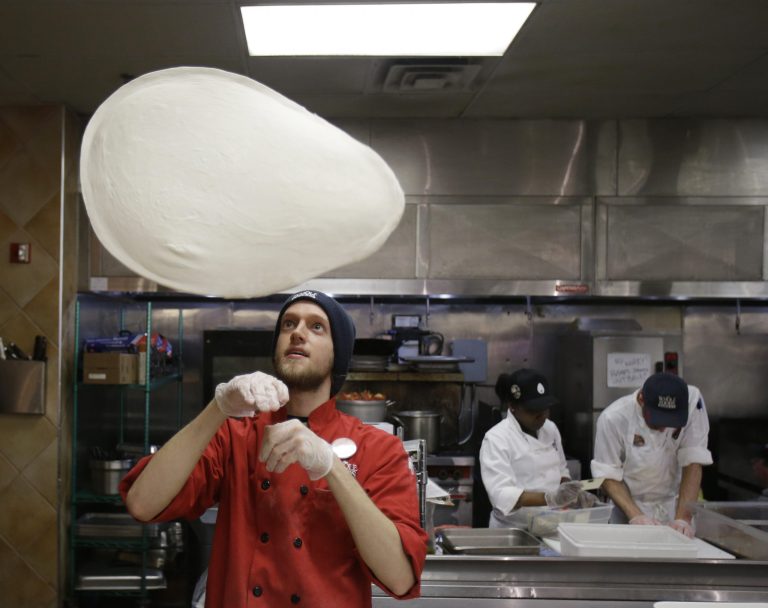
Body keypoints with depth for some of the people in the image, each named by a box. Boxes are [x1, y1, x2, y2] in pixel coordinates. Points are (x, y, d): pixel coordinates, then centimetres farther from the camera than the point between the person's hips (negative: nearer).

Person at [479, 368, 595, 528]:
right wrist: (551, 498, -31)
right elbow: (502, 496, -20)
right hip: (513, 529, -6)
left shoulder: (550, 429, 11)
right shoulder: (496, 439, -10)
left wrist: (574, 493, 2)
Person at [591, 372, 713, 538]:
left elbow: (693, 463, -15)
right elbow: (608, 474, -13)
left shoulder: (692, 401, -17)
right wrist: (635, 516, -24)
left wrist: (683, 518, -22)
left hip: (675, 507, 2)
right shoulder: (613, 418, -21)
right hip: (630, 506, -2)